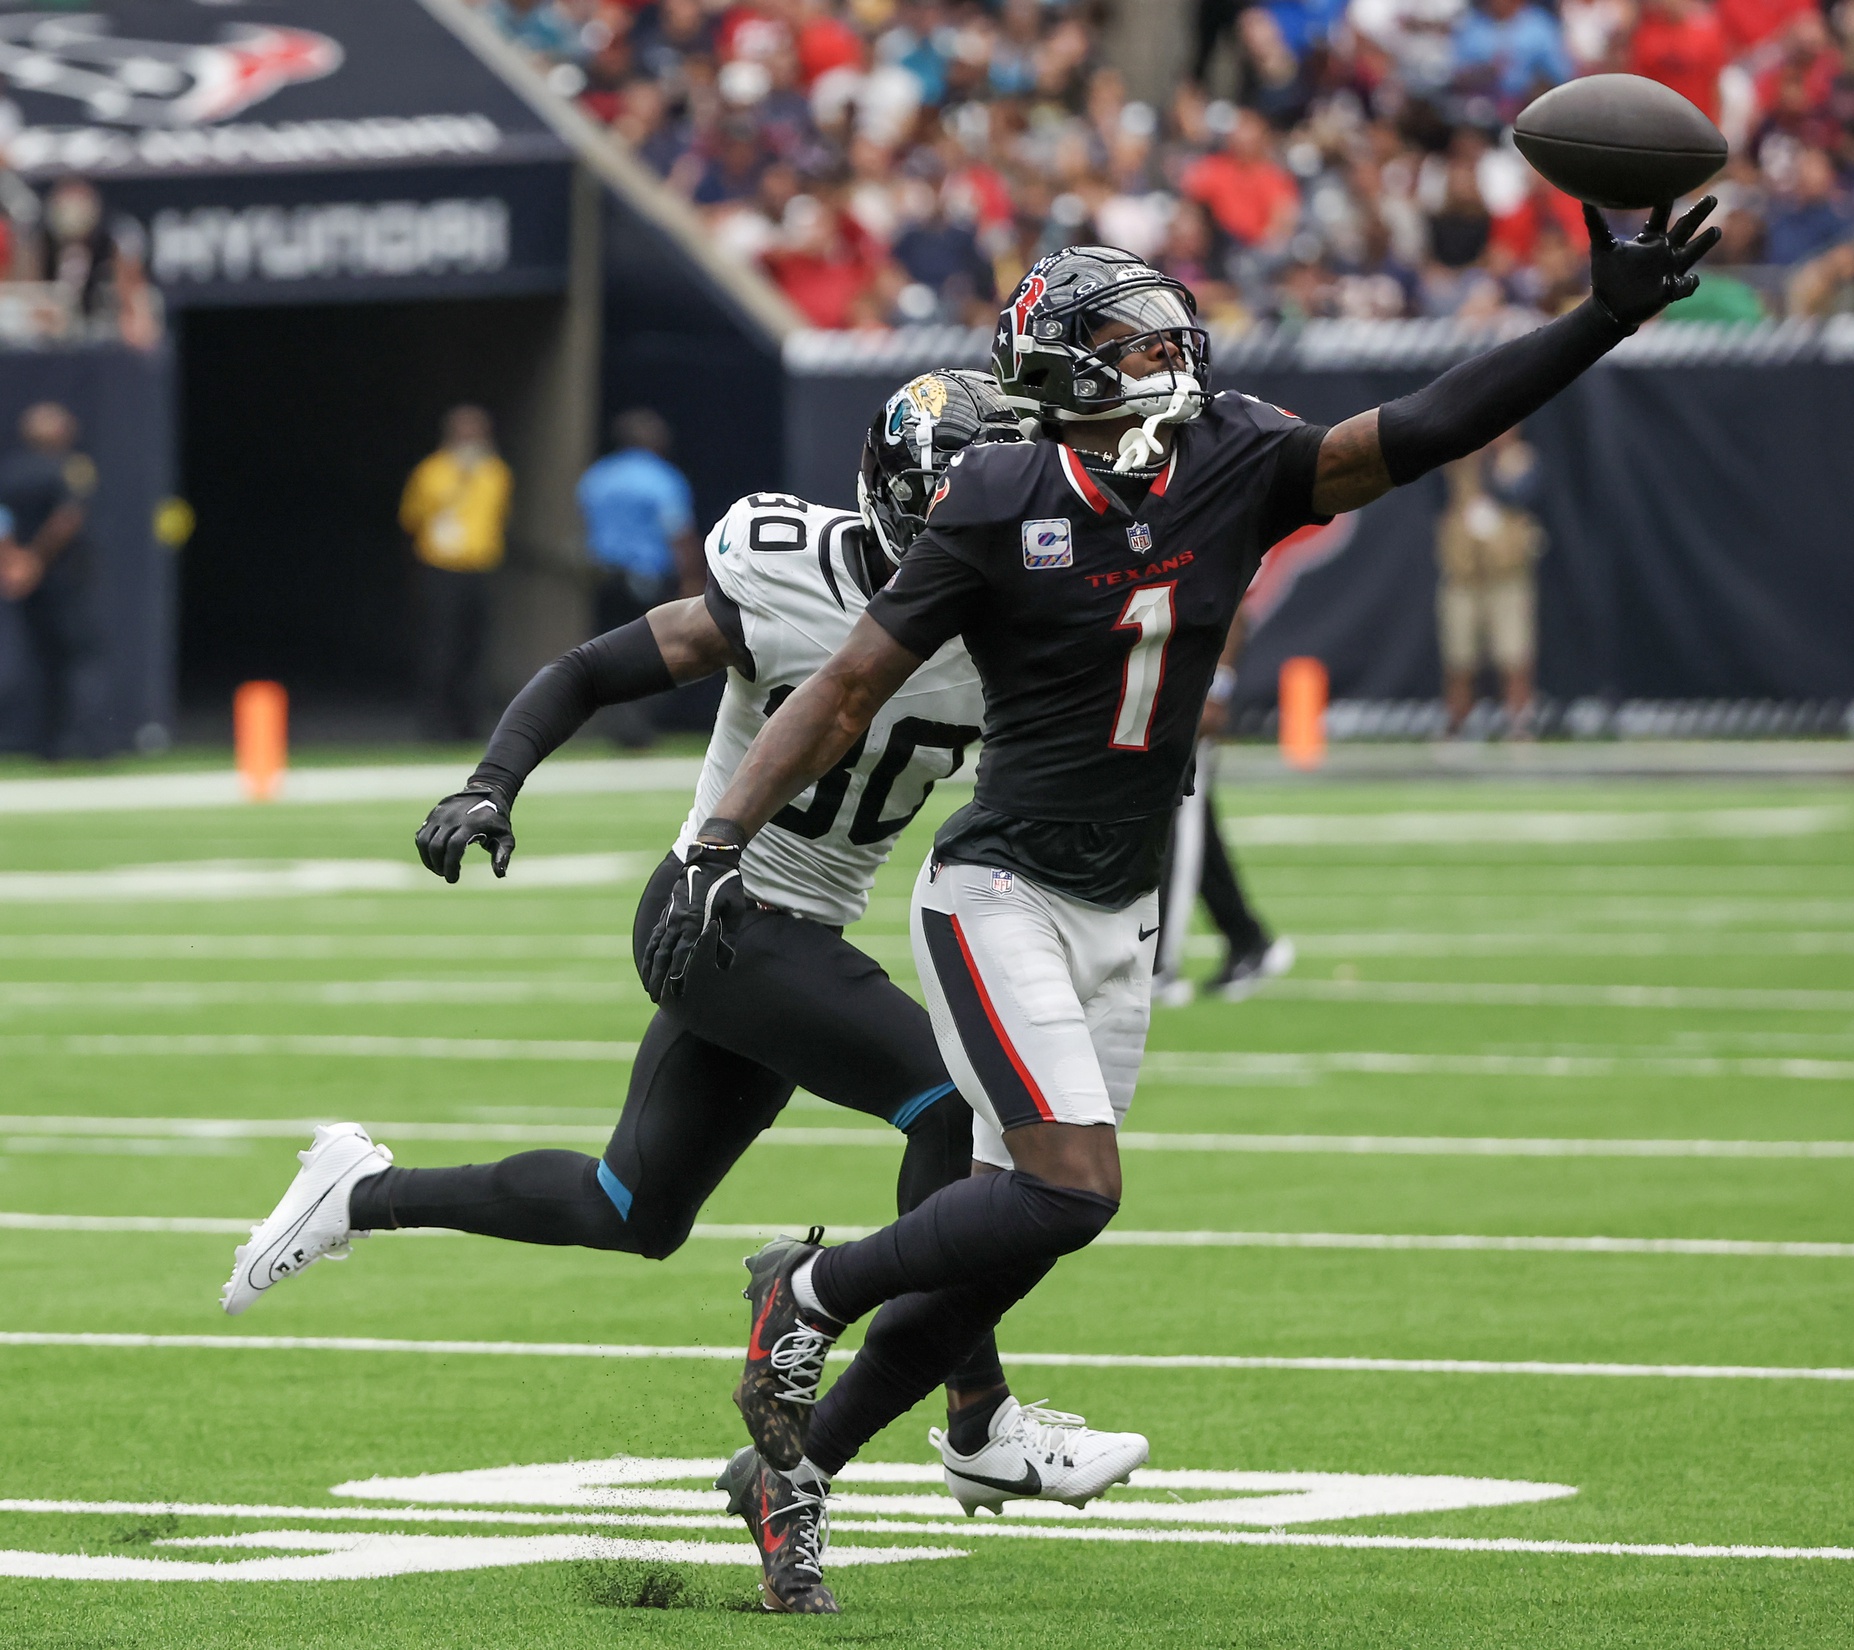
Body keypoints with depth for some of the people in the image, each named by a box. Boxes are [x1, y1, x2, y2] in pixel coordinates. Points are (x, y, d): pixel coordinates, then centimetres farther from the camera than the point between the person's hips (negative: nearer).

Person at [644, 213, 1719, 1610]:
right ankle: (813, 1291, 2)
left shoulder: (1235, 474, 0)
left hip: (1119, 919, 6)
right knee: (1073, 1190, -21)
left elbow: (1417, 434, -6)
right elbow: (846, 696, -8)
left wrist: (1609, 316, -14)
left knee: (1006, 1250, 7)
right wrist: (720, 850, -16)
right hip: (997, 900, -6)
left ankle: (794, 1463, 21)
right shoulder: (999, 514, -12)